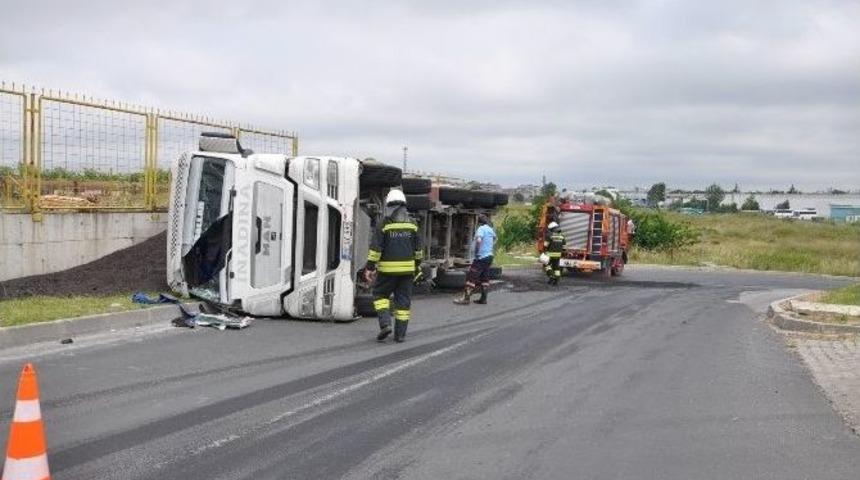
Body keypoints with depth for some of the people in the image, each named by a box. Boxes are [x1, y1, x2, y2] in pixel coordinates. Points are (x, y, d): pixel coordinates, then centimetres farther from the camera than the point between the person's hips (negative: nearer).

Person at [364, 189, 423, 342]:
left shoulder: (384, 224, -7)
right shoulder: (412, 224, 6)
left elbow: (375, 248, -9)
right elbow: (418, 248, 11)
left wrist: (370, 267, -4)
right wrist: (417, 265, 22)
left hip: (388, 269, -3)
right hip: (407, 268, 3)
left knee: (380, 295, 12)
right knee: (403, 300, 8)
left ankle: (385, 323, -6)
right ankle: (400, 334, 9)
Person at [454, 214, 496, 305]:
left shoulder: (481, 229, -12)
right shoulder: (491, 229, 15)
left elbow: (478, 240, -29)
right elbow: (494, 240, 34)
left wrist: (477, 251, -18)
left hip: (481, 257, -9)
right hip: (489, 256, 9)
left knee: (471, 277, -8)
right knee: (484, 278, 11)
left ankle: (466, 298, -11)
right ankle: (483, 298, 12)